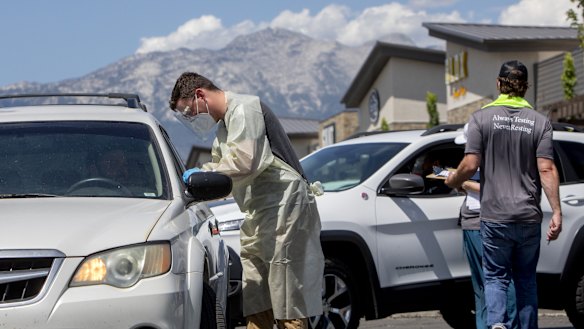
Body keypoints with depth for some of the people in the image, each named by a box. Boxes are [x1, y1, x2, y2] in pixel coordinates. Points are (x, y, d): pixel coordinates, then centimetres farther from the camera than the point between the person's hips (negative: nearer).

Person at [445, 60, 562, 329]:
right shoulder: (540, 122, 2)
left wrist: (452, 181, 12)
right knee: (526, 279, 15)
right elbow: (547, 170, -6)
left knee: (495, 276, 4)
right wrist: (556, 212, -6)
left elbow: (470, 165, -8)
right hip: (529, 216, 2)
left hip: (495, 216, -2)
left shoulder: (482, 118, -3)